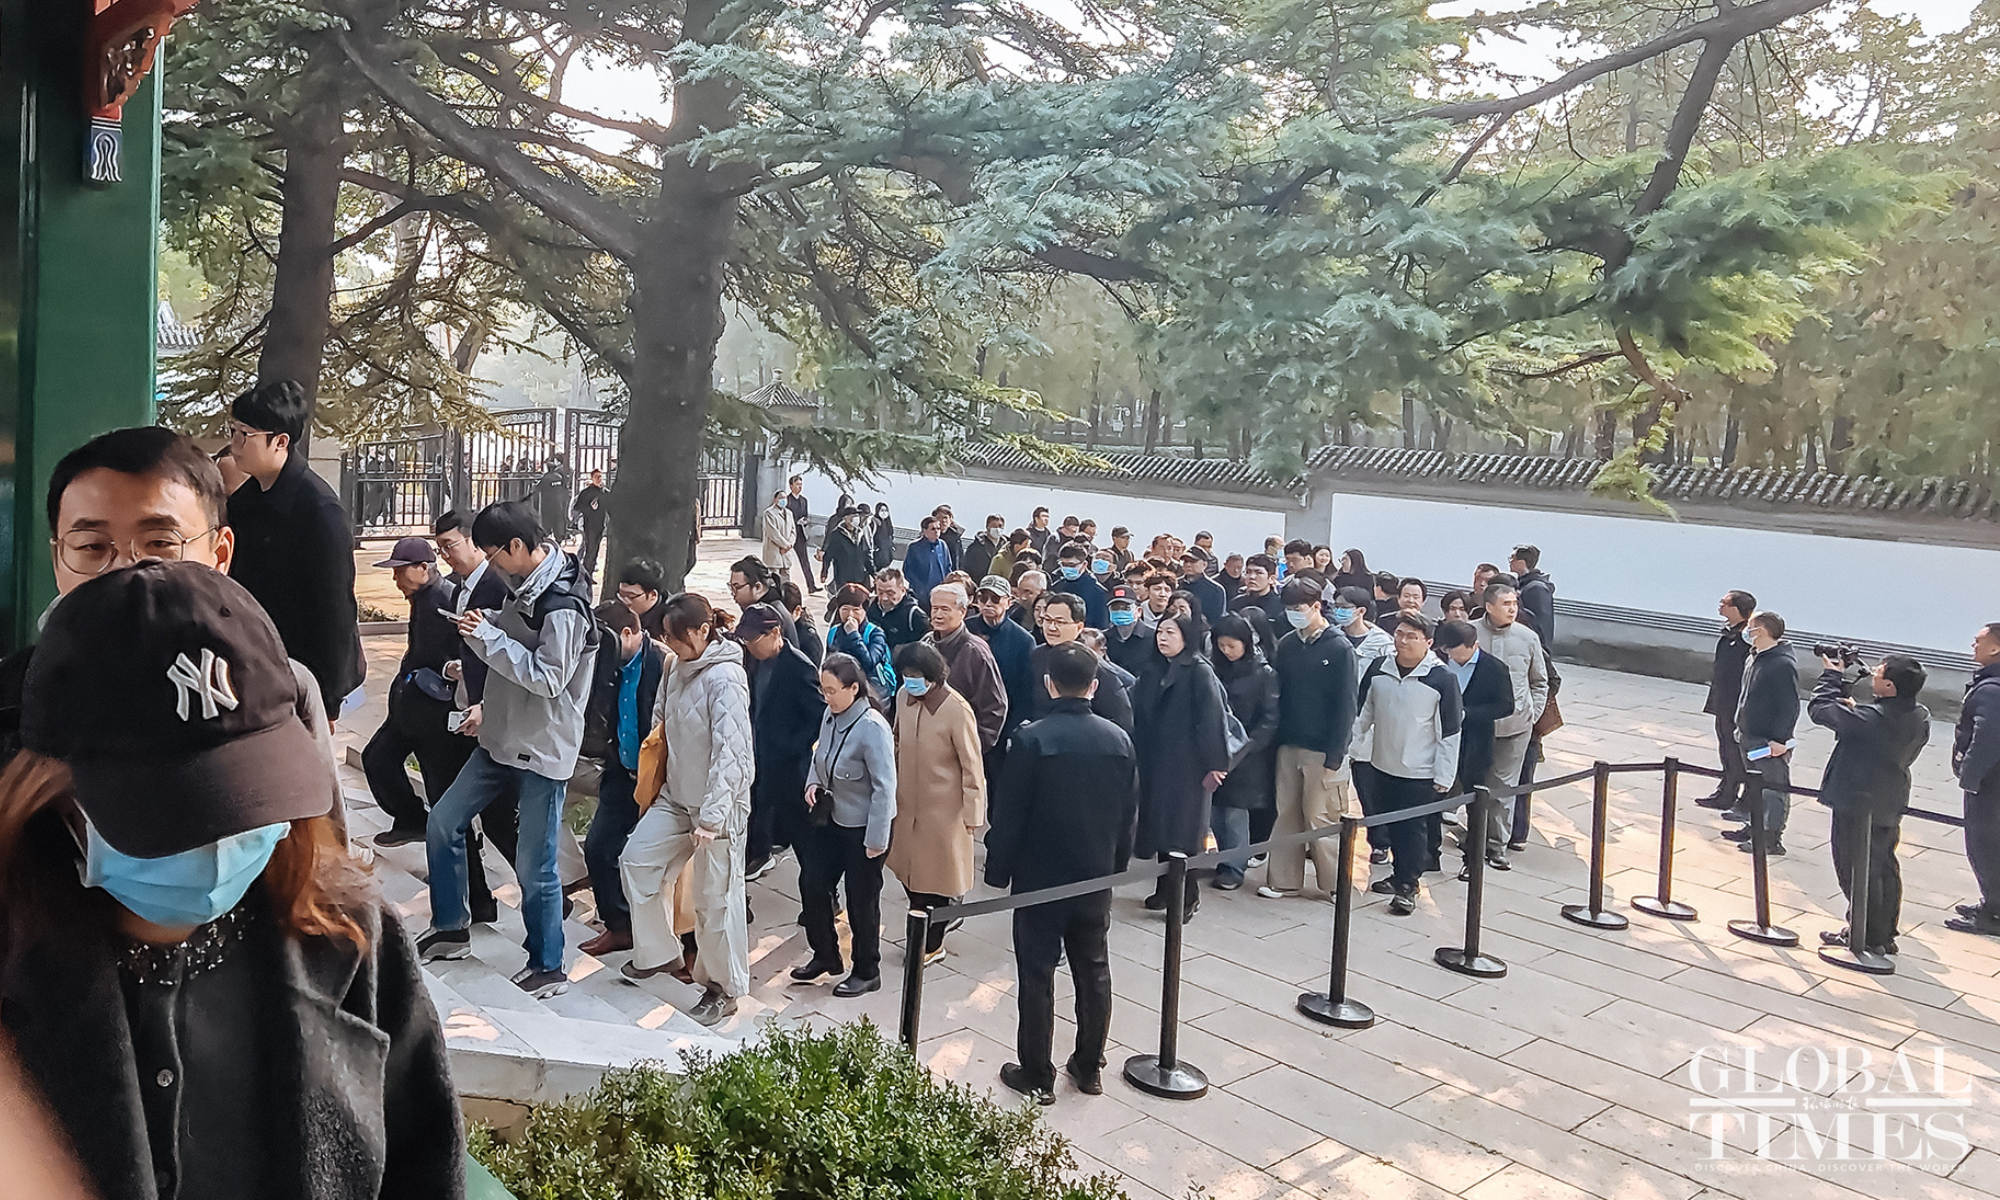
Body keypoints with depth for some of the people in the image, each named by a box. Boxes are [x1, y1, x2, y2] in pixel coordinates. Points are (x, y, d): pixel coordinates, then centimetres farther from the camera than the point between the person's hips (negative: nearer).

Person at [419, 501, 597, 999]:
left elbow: (547, 678, -26)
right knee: (443, 822, 14)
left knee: (535, 866, 0)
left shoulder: (563, 605, -23)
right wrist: (487, 623, -2)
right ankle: (451, 928, 30)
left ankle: (548, 967, 16)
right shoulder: (526, 586, 5)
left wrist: (490, 638, -21)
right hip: (503, 739, 9)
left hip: (544, 751, -9)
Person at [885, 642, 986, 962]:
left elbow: (972, 766, -16)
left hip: (943, 807, -6)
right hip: (907, 801, 6)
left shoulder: (956, 710, -23)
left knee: (935, 874, 8)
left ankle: (932, 944, 26)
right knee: (908, 868, 15)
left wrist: (972, 813, -11)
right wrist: (892, 789, 13)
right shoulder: (904, 697, -5)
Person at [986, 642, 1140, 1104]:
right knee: (1094, 972, 16)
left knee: (1037, 977, 5)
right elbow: (1130, 815, 6)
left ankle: (1037, 1076, 13)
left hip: (1039, 880, -4)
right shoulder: (1120, 740, -2)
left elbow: (1008, 815, -13)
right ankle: (1089, 1068, 26)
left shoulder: (1031, 739, -16)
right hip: (1096, 879, 4)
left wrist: (997, 871, -1)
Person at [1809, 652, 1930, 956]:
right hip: (1891, 805, 8)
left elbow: (1819, 709, -18)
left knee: (1856, 870, 6)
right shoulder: (1920, 717, -4)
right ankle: (1885, 936, 30)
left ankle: (1866, 936, 14)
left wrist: (1833, 676, -4)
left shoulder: (1870, 717, -28)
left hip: (1857, 805, -8)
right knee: (1884, 868, 19)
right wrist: (1854, 708, 1)